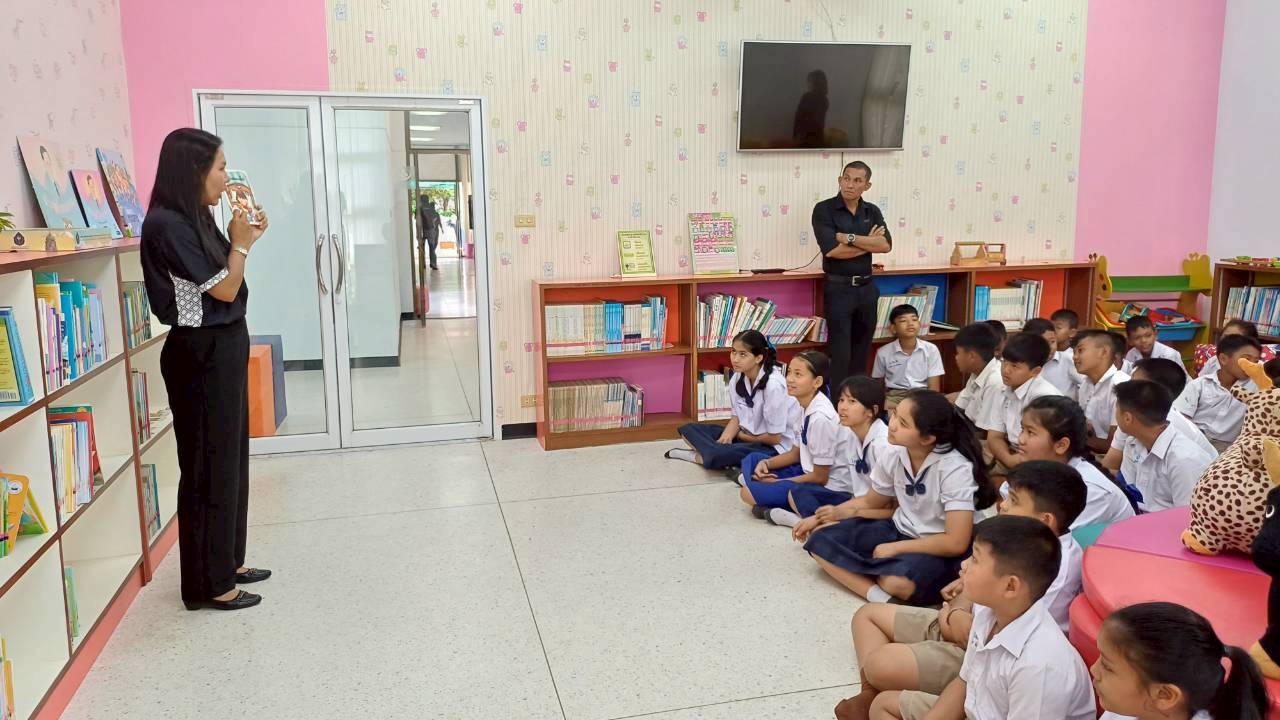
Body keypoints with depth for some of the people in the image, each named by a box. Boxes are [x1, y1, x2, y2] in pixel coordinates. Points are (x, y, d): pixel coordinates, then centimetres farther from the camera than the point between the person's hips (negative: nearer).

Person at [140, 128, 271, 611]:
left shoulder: (195, 219, 10)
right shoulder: (167, 224, -18)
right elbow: (224, 289, -16)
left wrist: (242, 240, 7)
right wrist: (242, 243, -3)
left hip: (224, 347, 10)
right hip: (201, 354, -10)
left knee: (230, 457, 17)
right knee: (209, 466, -1)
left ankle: (227, 562, 30)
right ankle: (207, 584, 11)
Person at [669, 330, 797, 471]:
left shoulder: (773, 385, -26)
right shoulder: (737, 377, -5)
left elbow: (774, 437, -18)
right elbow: (737, 417, 8)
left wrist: (741, 435, -4)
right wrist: (725, 438, -12)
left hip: (775, 446, -8)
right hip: (747, 434, 8)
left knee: (716, 456, -31)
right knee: (689, 430, 2)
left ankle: (697, 455, 0)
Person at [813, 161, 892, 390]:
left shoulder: (873, 212, 9)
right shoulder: (824, 210, -6)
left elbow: (886, 245, -7)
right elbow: (832, 250, -19)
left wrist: (849, 237, -15)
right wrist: (869, 243, -7)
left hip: (867, 288, 5)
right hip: (838, 288, -5)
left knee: (862, 352, 11)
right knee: (840, 355, -4)